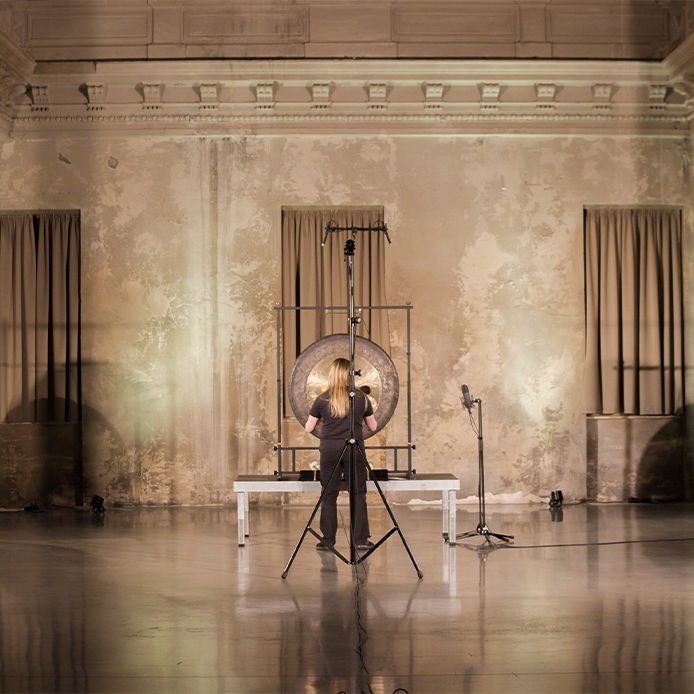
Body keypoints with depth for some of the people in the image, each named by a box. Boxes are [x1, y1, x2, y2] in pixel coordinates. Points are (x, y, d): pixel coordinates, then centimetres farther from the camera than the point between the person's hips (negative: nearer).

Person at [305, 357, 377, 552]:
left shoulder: (322, 400, -1)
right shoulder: (361, 399, 0)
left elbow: (309, 428, 6)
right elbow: (373, 427, 12)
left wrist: (312, 418, 27)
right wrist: (370, 412, 31)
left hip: (329, 450, 0)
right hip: (355, 449, 0)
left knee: (329, 495, 5)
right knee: (358, 493, 5)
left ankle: (327, 540, 6)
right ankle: (361, 539, 5)